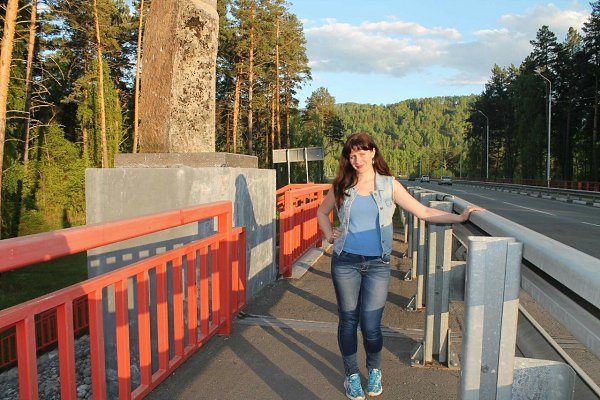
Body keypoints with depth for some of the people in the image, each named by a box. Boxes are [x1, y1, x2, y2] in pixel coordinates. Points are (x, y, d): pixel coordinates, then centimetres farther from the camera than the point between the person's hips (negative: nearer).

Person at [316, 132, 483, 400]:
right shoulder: (342, 186, 4)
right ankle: (351, 375, 30)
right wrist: (329, 236, 6)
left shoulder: (389, 185, 2)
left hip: (377, 264, -1)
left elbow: (423, 212, 0)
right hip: (345, 262, 1)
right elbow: (322, 211, 21)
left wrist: (459, 217, -8)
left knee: (371, 326, 0)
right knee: (348, 320, 9)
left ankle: (374, 371, 30)